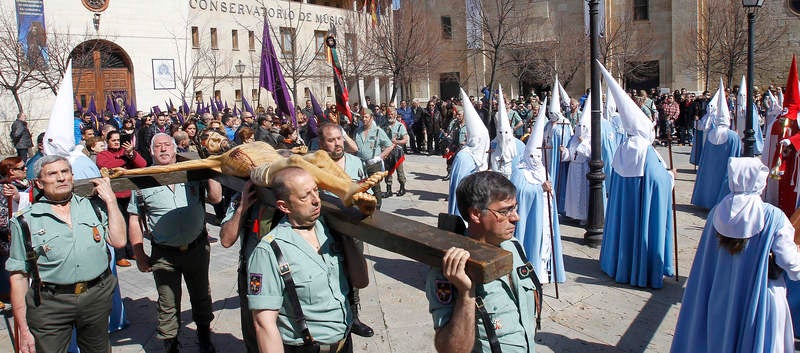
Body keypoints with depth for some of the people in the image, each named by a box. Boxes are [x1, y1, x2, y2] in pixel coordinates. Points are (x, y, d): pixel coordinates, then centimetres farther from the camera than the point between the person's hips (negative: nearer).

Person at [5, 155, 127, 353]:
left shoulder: (93, 207, 6)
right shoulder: (26, 222, -1)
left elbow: (118, 241, -3)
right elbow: (18, 277, 0)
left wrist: (110, 199, -3)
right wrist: (23, 329, -2)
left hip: (97, 298, 3)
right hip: (50, 305, -2)